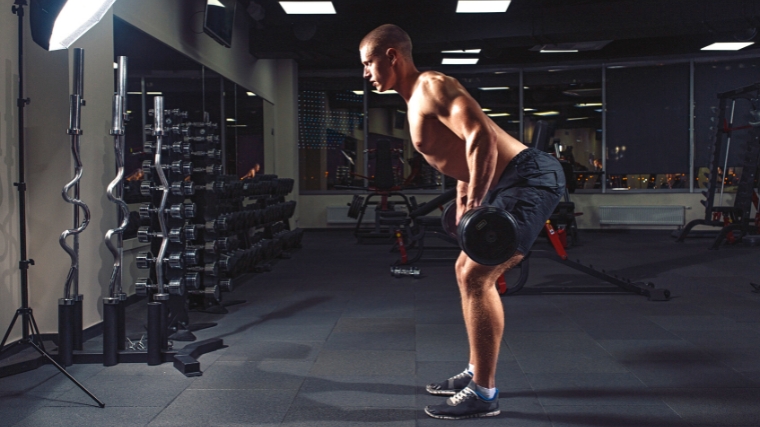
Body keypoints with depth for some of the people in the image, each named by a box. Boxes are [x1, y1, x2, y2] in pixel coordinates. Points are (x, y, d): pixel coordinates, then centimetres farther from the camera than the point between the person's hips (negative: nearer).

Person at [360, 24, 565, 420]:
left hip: (529, 178, -11)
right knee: (467, 271, 16)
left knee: (476, 277, -12)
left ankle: (483, 393, -3)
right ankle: (477, 372, 26)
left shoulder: (431, 86, -13)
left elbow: (481, 137, -26)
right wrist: (462, 202, 29)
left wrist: (474, 206, -27)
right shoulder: (417, 99, 17)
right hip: (513, 182, 11)